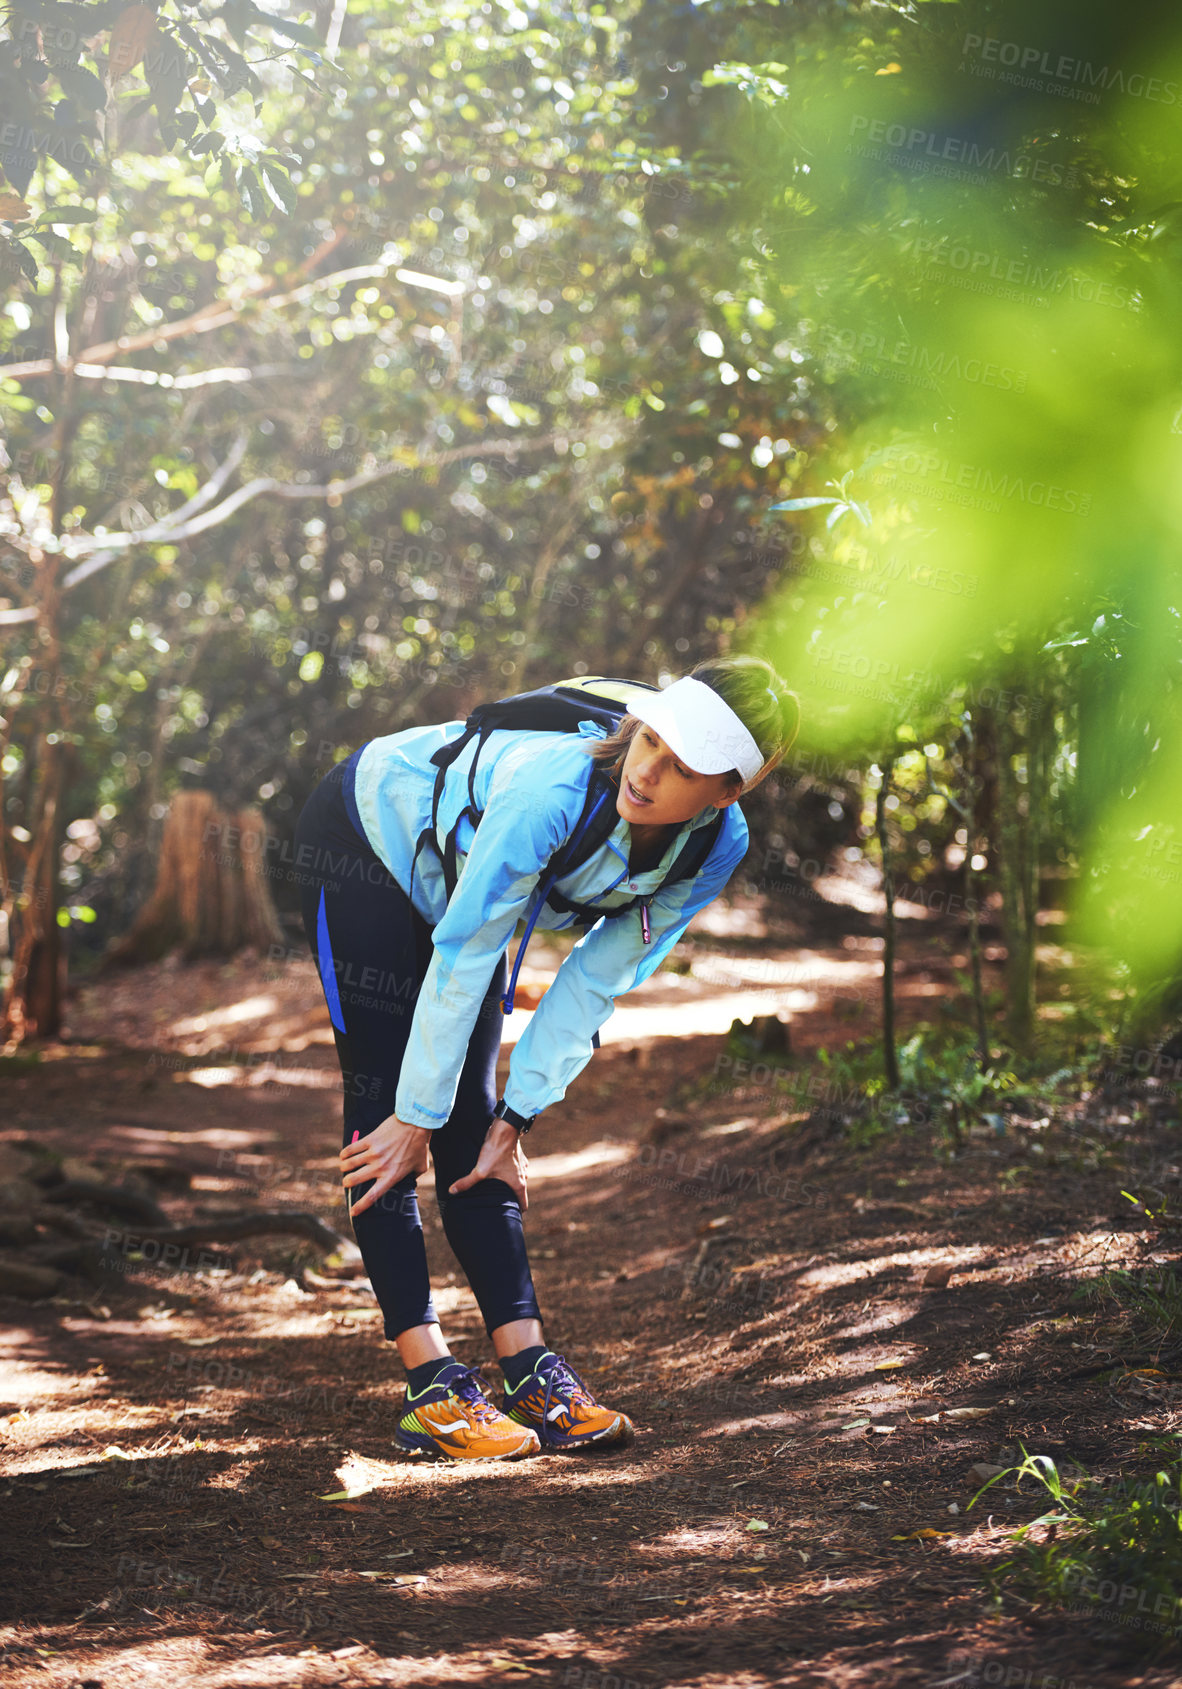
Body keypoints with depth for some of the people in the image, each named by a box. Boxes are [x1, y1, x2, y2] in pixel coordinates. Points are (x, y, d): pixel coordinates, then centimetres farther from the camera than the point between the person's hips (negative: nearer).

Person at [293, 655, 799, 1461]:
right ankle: (432, 1386, -14)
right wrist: (418, 1119, -22)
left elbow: (597, 983, -12)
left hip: (451, 873, 6)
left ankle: (530, 1373, -3)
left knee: (472, 1127, 1)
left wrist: (515, 1117, -10)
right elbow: (461, 961, -31)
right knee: (385, 1109, -11)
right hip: (365, 832, -6)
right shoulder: (557, 789, -41)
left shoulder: (716, 847, -23)